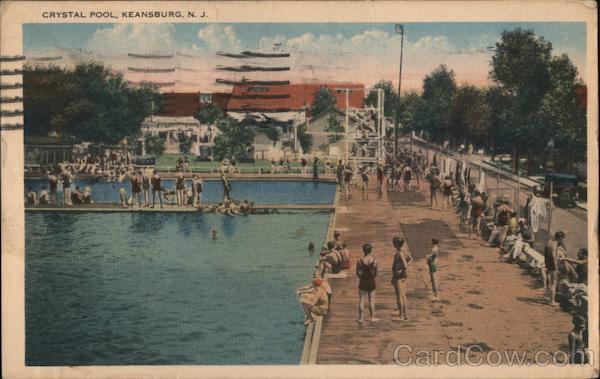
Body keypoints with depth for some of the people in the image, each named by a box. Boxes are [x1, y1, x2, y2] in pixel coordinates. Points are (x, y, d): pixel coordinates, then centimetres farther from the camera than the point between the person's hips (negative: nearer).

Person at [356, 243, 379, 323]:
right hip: (371, 282, 0)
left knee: (361, 300, 9)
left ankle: (360, 318, 13)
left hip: (362, 282, 0)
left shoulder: (360, 261, -13)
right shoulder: (374, 261, -12)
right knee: (371, 301, 11)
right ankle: (372, 318, 20)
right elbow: (376, 274, -6)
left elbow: (357, 273, -8)